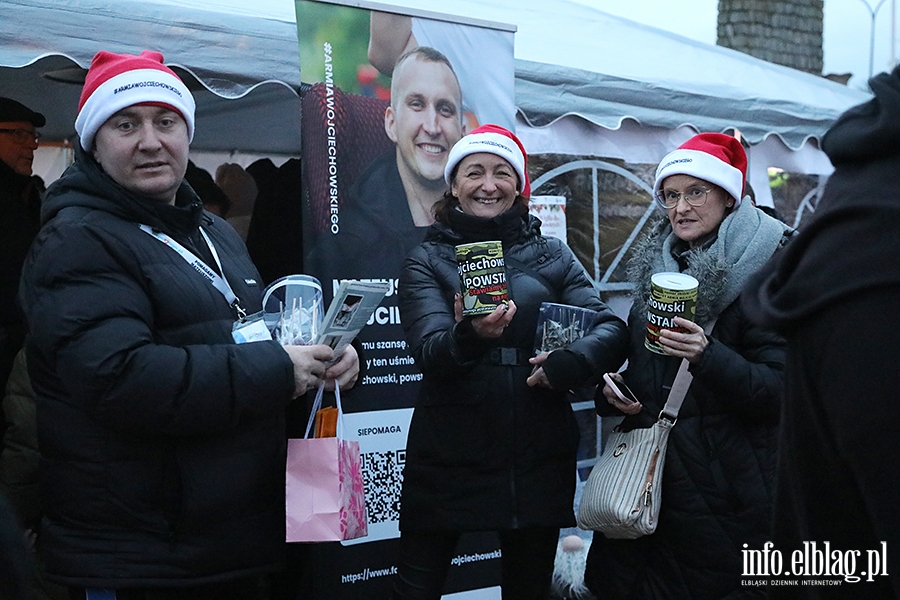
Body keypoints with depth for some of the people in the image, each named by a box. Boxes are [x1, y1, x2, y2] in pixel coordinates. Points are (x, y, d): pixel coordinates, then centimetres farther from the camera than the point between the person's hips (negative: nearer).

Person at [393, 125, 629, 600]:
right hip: (449, 454, -2)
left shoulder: (551, 255, 8)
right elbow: (429, 351, -13)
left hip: (538, 455, 2)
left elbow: (611, 328, -1)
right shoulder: (427, 260, 3)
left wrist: (571, 360, -22)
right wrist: (469, 336, -35)